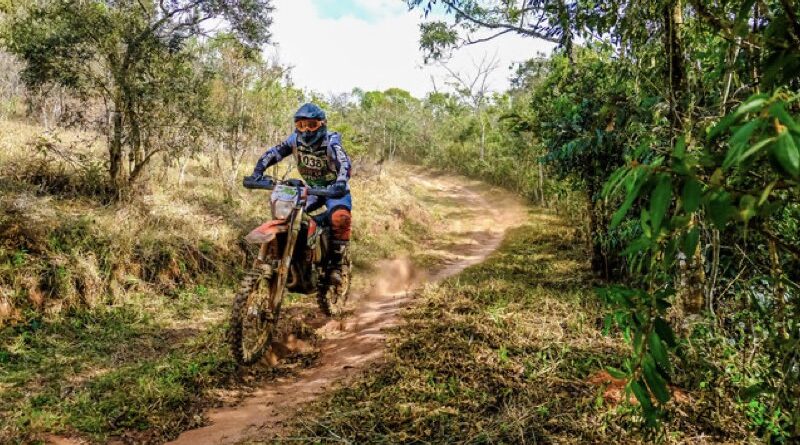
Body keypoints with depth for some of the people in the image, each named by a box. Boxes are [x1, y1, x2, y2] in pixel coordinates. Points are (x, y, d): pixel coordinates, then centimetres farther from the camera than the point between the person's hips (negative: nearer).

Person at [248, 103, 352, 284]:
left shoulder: (330, 142, -22)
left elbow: (344, 162, -40)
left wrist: (341, 182, -60)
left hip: (334, 188, -6)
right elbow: (272, 153, -11)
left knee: (340, 218, -32)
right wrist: (257, 172, -29)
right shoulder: (295, 139, -7)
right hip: (311, 189, 6)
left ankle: (335, 264, -18)